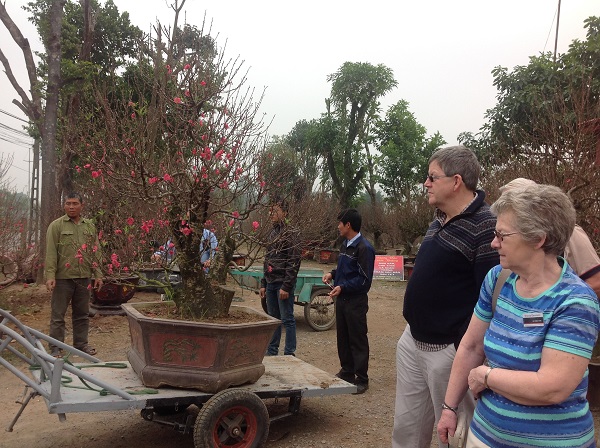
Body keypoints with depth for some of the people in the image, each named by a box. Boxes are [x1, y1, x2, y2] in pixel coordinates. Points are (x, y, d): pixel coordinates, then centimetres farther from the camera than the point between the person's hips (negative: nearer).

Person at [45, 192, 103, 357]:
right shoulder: (56, 225, -1)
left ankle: (81, 343, 23)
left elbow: (95, 252, 13)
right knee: (58, 315, 3)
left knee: (82, 314, 12)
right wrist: (50, 276, -15)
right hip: (63, 277, -4)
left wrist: (98, 274, 9)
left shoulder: (90, 226, 12)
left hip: (84, 277, 4)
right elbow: (51, 252, -7)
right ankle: (55, 348, 11)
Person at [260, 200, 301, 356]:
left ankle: (289, 353, 7)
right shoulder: (272, 233, 15)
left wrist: (286, 286, -19)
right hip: (271, 283, 8)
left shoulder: (291, 234, -10)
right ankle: (272, 352, 24)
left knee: (287, 319, -1)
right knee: (273, 318, 14)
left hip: (283, 284, -8)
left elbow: (294, 263, -15)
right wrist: (263, 284, 15)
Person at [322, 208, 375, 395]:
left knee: (358, 340, 0)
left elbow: (365, 279, -18)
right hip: (341, 298, 9)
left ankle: (362, 379, 10)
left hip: (356, 301, -9)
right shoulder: (345, 245, 11)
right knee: (343, 337, 16)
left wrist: (343, 287, -24)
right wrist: (332, 274, 4)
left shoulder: (364, 248, -17)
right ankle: (346, 372, 30)